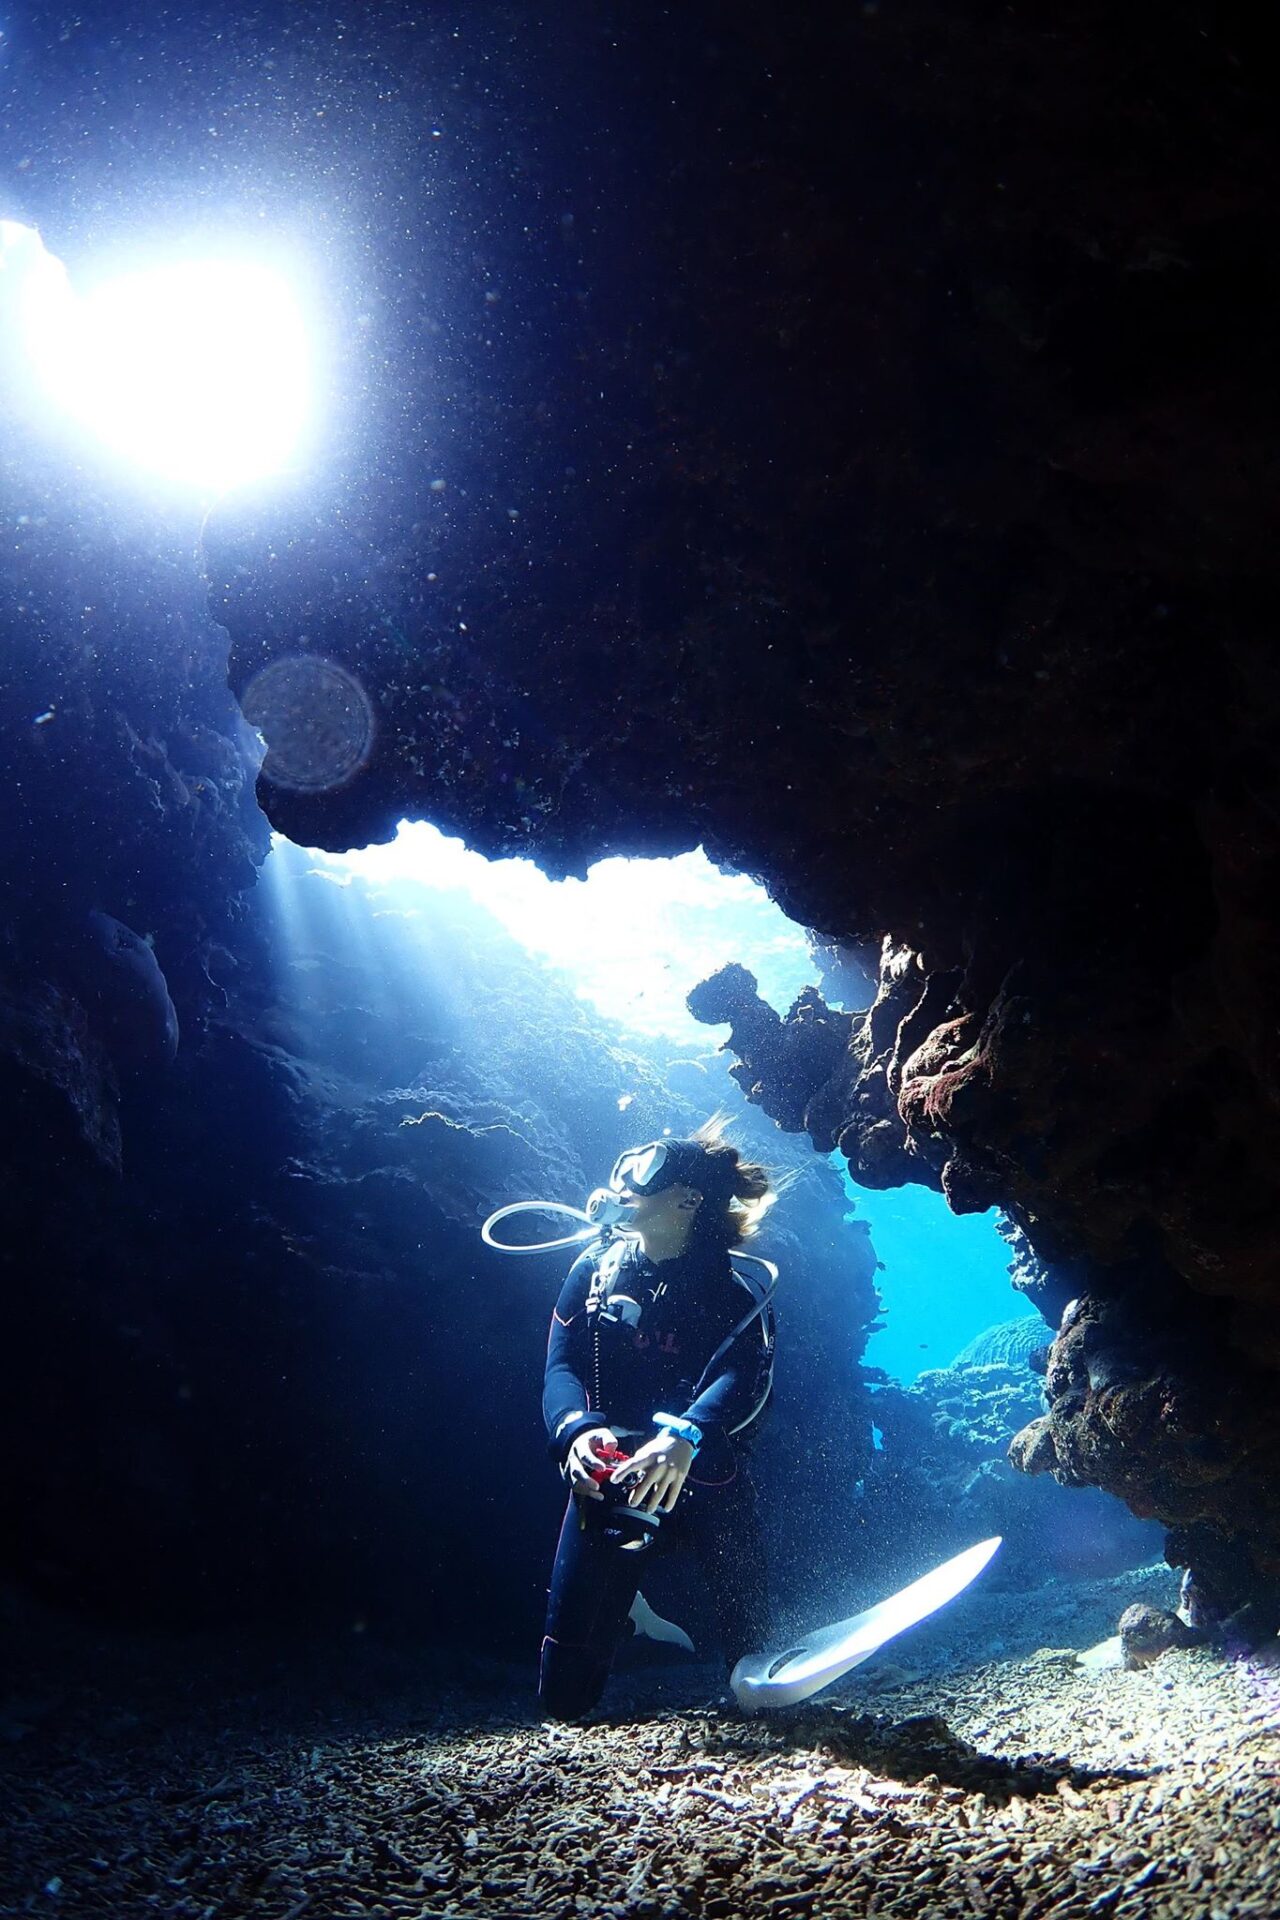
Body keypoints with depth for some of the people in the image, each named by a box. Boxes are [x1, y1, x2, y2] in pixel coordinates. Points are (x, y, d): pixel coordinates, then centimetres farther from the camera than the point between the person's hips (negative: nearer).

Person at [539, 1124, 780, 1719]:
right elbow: (560, 1368, -5)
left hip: (706, 1476, -1)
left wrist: (684, 1438, -41)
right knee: (565, 1698, 3)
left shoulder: (737, 1294, -2)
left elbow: (745, 1380, -20)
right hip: (610, 1474, 2)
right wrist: (577, 1431, -28)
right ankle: (622, 1603, 37)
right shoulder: (595, 1270, 5)